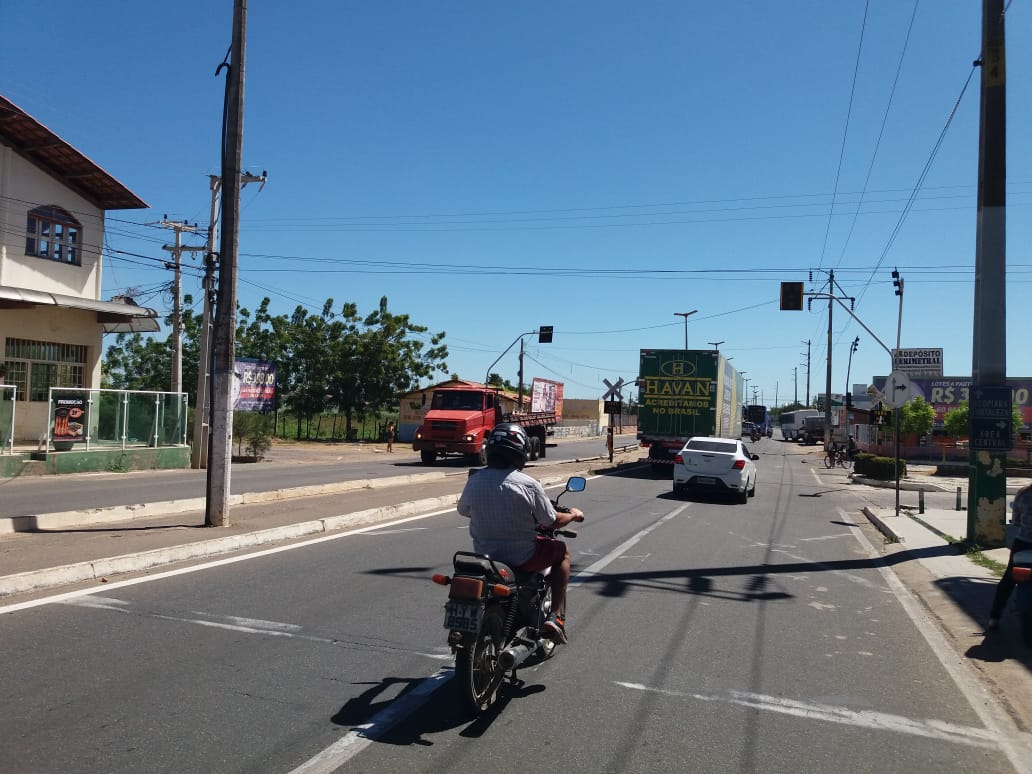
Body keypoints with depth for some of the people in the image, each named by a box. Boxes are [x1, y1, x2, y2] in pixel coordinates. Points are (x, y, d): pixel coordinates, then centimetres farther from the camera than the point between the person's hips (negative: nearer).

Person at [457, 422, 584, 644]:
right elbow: (552, 522, -8)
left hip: (483, 554, 5)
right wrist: (573, 515, 13)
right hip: (521, 558, -4)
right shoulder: (527, 484, -18)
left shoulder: (474, 481, -8)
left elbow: (462, 509, 11)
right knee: (562, 551, 21)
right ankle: (556, 616, 14)